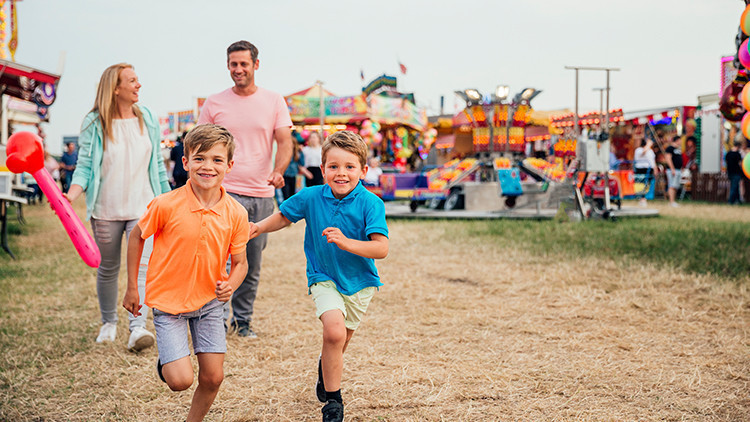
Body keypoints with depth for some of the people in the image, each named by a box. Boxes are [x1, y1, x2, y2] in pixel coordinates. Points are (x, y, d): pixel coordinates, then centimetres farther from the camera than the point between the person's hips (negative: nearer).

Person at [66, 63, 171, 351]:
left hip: (143, 208, 1)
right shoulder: (94, 124, -3)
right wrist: (70, 195, -24)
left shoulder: (148, 120, 6)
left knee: (142, 266, -14)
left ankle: (138, 328, -19)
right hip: (106, 209, -1)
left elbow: (158, 165, 13)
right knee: (107, 269, 11)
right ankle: (109, 322, 31)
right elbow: (85, 166, -6)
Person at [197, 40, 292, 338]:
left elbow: (285, 141, -3)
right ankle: (218, 308, -7)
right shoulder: (214, 104, 4)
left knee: (252, 265, 9)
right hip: (225, 191, -2)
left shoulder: (274, 102, 5)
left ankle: (242, 319, 25)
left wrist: (279, 171, -23)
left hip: (262, 194, 2)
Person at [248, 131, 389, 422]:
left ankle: (325, 368, 55)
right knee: (334, 330, -25)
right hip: (324, 278, -1)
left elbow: (381, 248, -25)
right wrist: (259, 228, -6)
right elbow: (284, 216, 10)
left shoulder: (370, 204, -18)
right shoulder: (311, 197, -10)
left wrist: (346, 243, -37)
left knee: (338, 344, 16)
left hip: (359, 282, 1)